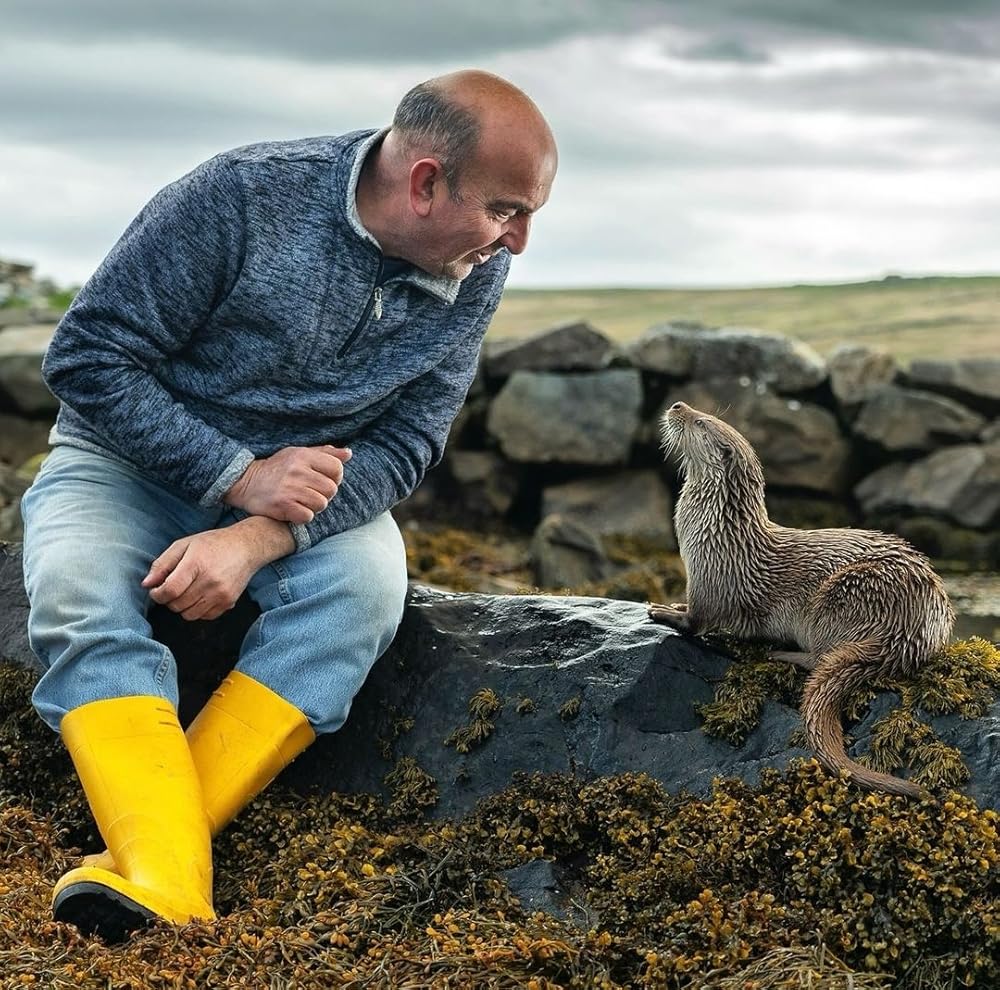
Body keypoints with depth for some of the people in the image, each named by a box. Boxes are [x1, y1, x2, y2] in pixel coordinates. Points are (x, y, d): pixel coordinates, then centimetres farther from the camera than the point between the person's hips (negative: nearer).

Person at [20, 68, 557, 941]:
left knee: (368, 583, -30)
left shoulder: (476, 276, -10)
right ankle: (171, 895, -44)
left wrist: (257, 541, -27)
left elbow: (405, 444, -10)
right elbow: (87, 356, -18)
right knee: (78, 593, -32)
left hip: (308, 482, 2)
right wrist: (239, 477, -26)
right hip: (130, 460, -2)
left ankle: (146, 847, -34)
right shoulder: (243, 198, -22)